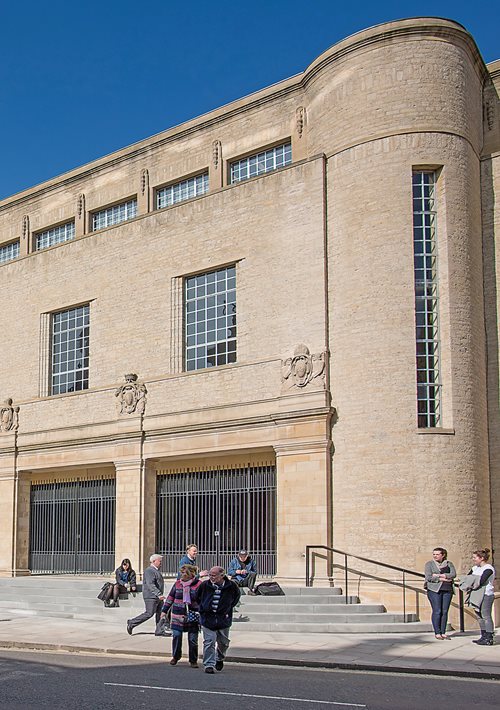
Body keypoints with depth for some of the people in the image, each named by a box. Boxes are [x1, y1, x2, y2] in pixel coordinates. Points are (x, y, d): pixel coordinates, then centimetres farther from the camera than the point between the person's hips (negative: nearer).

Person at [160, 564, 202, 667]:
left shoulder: (198, 585, -6)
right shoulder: (177, 583, 5)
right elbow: (170, 598, 13)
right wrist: (164, 611, 13)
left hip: (193, 617, -3)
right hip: (178, 616, 3)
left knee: (193, 639, 1)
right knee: (176, 636, 0)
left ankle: (193, 660, 15)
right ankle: (175, 657, 21)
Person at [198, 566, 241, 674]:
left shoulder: (231, 586, -9)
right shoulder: (204, 585, -9)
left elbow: (236, 596, 13)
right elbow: (197, 598, 11)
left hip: (223, 619, 1)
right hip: (208, 619, -1)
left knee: (223, 642, 14)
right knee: (209, 642, -6)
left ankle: (219, 659, 40)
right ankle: (209, 664, 0)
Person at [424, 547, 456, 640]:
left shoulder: (449, 564, 12)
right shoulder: (429, 564, 5)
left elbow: (453, 574, -4)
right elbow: (428, 577, -7)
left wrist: (438, 575, -12)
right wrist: (442, 579, -12)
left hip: (447, 590, 3)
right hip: (434, 590, -3)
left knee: (445, 611, 2)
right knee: (437, 611, -7)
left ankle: (443, 633, 8)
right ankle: (437, 633, -3)